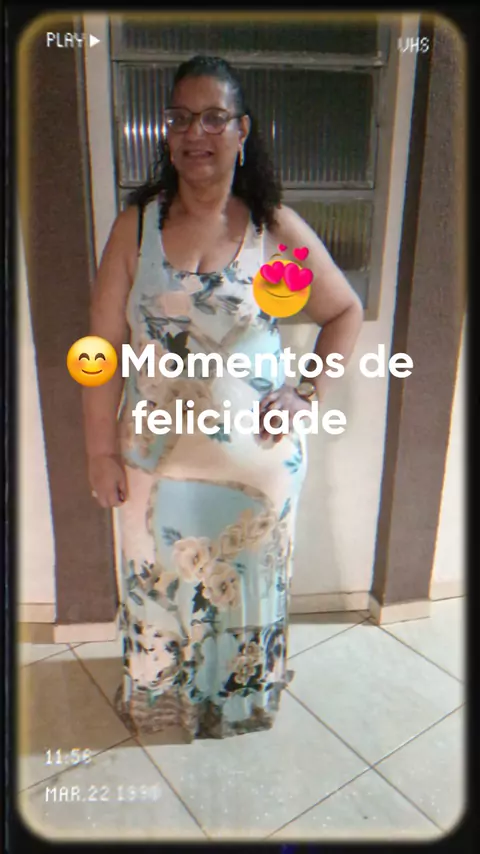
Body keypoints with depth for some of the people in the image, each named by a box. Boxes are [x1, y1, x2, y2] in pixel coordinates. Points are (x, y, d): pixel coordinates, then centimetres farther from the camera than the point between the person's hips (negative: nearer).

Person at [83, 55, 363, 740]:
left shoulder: (278, 228, -7)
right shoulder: (137, 223, -5)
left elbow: (346, 312, 5)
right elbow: (105, 345, -4)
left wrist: (311, 393, -6)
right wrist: (101, 450, -4)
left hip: (257, 454, 0)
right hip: (156, 457, 1)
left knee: (249, 586, 18)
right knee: (157, 583, 20)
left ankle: (242, 702, 49)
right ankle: (157, 696, 51)